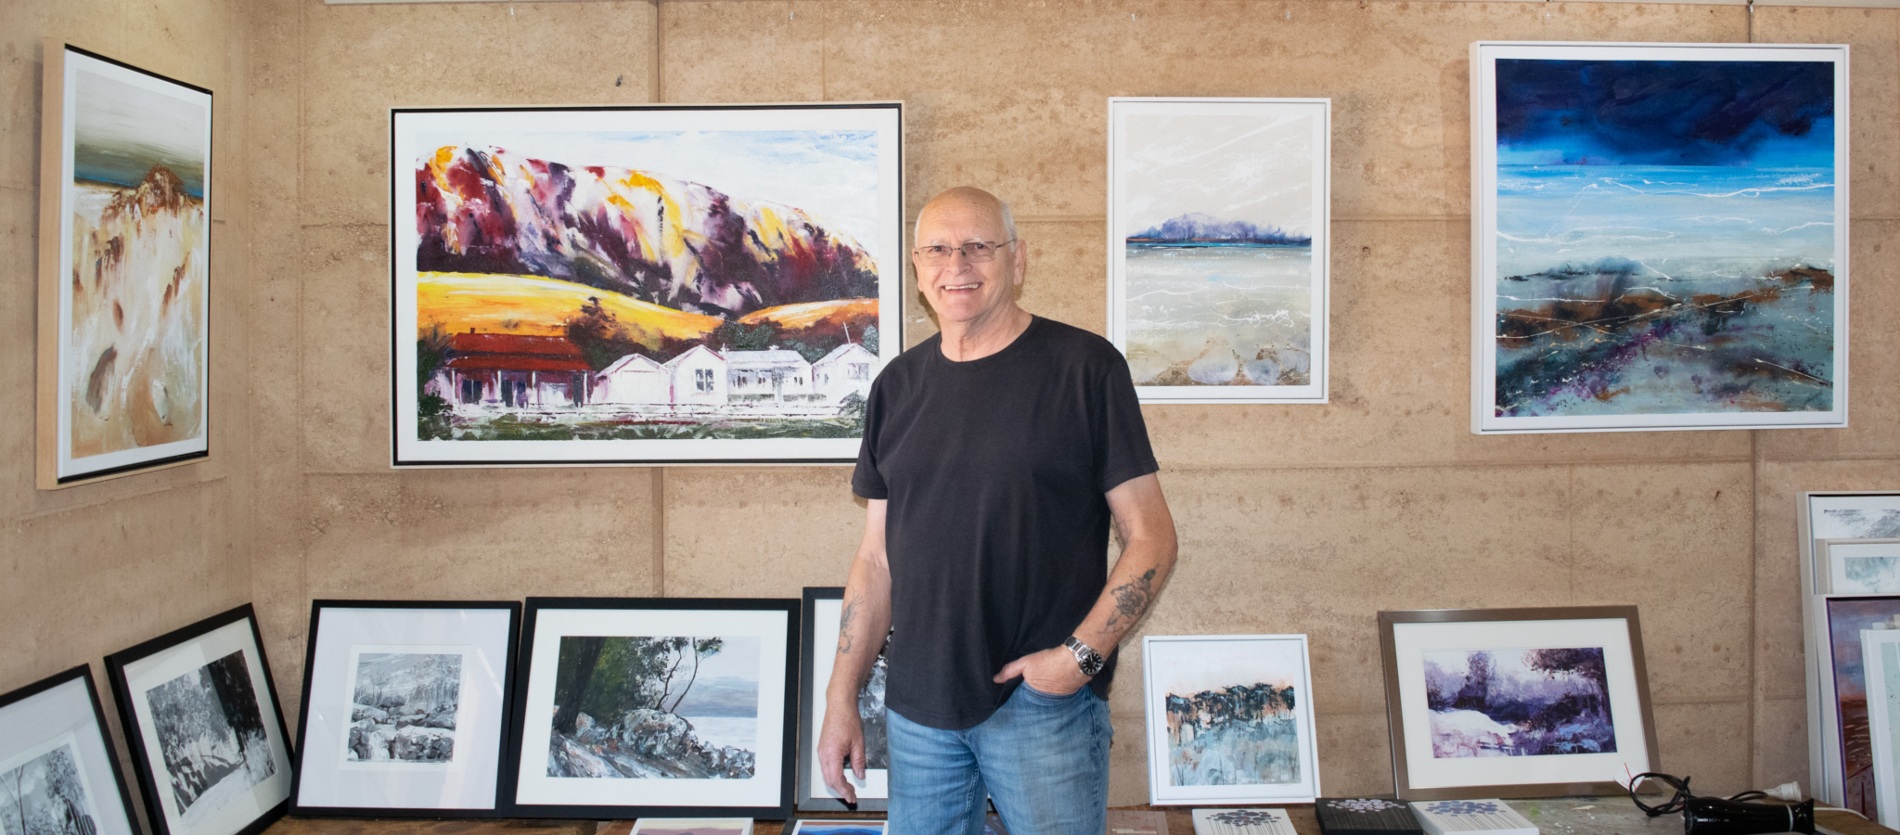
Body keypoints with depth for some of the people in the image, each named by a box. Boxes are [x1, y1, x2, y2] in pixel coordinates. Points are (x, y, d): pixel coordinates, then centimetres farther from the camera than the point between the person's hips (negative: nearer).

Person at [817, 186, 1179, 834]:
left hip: (1045, 705, -4)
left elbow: (1151, 538, -6)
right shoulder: (898, 386, 8)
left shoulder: (1085, 367, -6)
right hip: (917, 708, 4)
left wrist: (1080, 655, -15)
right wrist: (841, 698, 7)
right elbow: (877, 558, 11)